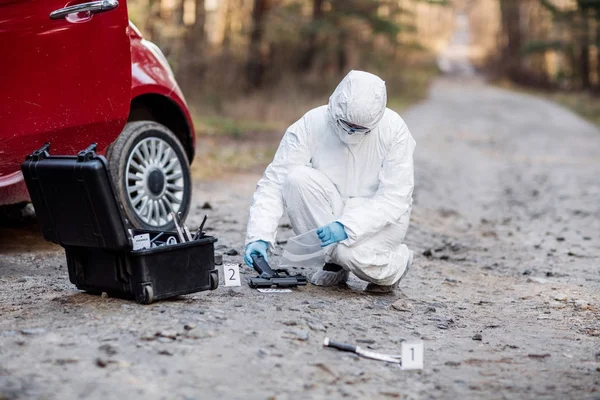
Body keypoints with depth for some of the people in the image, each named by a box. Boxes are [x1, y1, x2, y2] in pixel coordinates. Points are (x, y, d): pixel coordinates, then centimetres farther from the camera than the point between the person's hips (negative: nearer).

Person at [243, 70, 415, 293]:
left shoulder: (395, 130, -20)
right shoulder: (311, 125, -17)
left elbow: (394, 198, -21)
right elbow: (274, 183, -18)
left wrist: (347, 227, -35)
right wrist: (260, 237, -32)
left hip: (378, 216, -3)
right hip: (332, 208, 3)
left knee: (350, 252, -35)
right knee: (297, 178, -27)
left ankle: (397, 262, 3)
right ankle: (334, 263, -8)